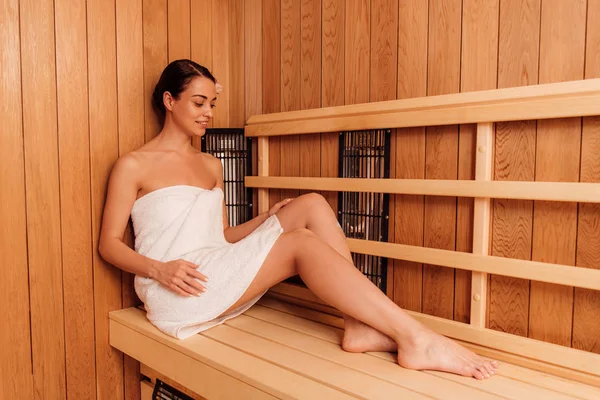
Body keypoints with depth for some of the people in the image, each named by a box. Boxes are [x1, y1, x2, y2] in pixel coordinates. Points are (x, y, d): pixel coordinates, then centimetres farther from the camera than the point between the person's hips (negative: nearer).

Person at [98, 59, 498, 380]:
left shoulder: (211, 165, 17)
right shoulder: (133, 166, 0)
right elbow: (109, 243, -1)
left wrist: (269, 218, -1)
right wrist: (159, 269, -19)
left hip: (220, 278, 6)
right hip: (178, 290, -6)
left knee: (312, 205, -12)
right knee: (302, 244, -26)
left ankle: (360, 326, -22)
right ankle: (415, 338, -28)